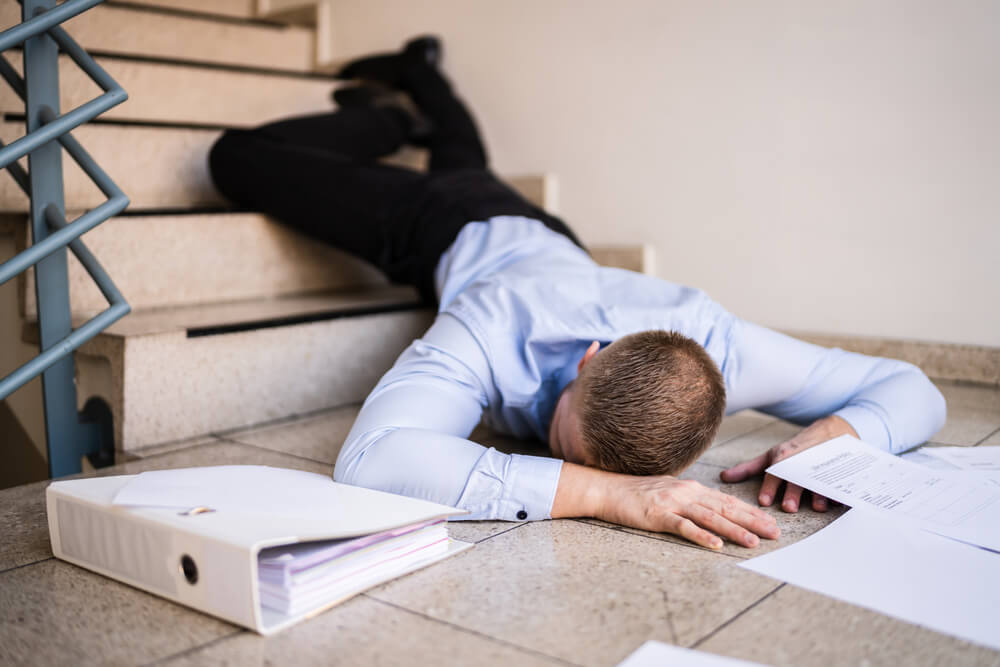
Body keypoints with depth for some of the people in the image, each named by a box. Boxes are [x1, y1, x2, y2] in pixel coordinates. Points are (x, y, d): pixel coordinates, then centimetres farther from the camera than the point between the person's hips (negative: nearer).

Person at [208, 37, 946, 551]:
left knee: (464, 162, 41)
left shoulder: (711, 342, -44)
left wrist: (831, 436, -54)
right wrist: (605, 493, -74)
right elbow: (371, 460, -70)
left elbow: (911, 389, -31)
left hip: (545, 234, 4)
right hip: (457, 235, -3)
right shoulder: (496, 334, -53)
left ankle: (421, 72, 61)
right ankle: (388, 118, 25)